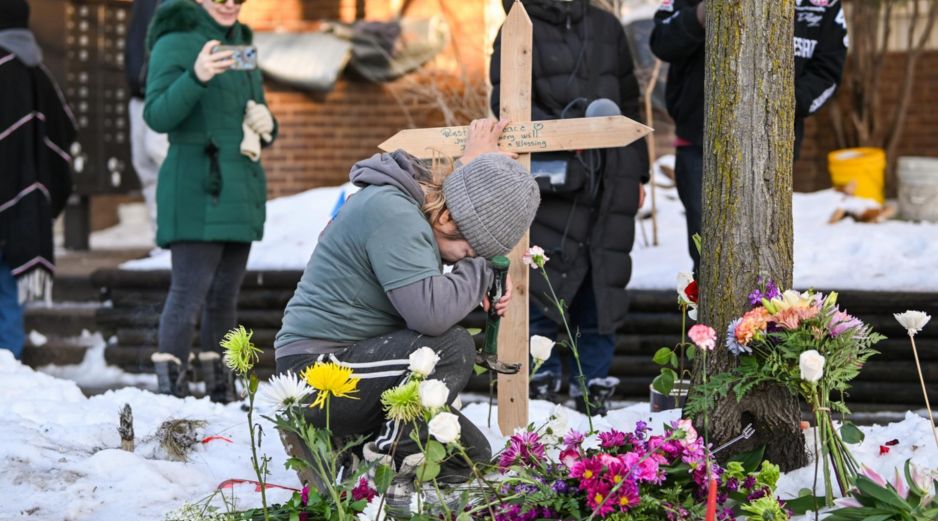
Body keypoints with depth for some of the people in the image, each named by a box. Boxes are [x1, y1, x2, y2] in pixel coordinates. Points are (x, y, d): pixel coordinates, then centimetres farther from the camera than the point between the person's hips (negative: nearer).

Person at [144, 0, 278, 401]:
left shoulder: (240, 45, 18)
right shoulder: (175, 43, -6)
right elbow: (157, 116, -17)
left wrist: (265, 125, 2)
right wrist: (196, 77, -34)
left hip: (239, 192, 8)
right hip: (197, 190, -8)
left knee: (225, 296, 9)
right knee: (190, 291, -14)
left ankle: (221, 392, 13)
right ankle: (169, 385, -15)